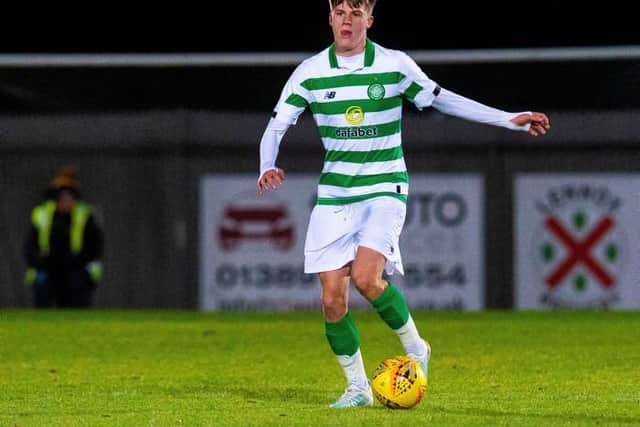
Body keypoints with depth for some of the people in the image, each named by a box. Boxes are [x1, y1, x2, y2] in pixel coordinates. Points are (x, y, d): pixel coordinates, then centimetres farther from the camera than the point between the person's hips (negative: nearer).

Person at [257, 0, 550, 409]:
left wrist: (510, 119, 5)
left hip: (385, 190, -2)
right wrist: (268, 167, -20)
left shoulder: (395, 65, -3)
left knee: (366, 278, -24)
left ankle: (415, 348, 0)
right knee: (333, 298, -4)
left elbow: (440, 99, 7)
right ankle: (357, 387, 13)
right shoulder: (310, 72, -1)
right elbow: (276, 126, 1)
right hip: (334, 195, 2)